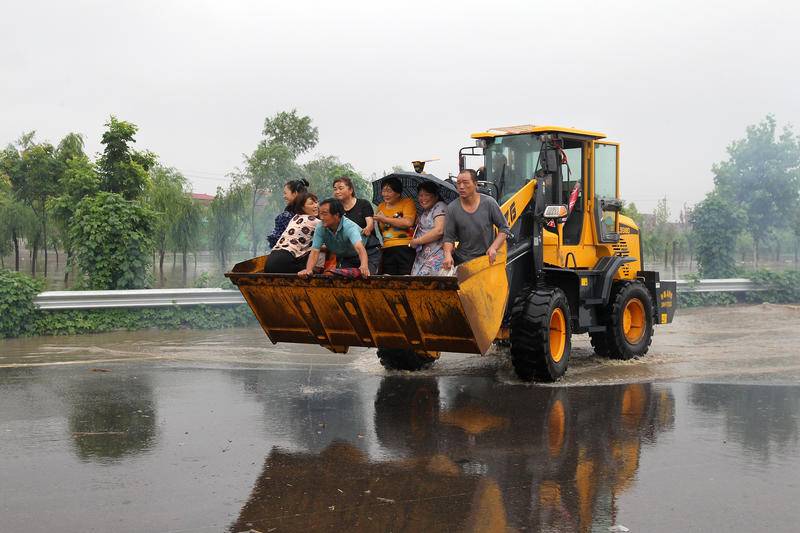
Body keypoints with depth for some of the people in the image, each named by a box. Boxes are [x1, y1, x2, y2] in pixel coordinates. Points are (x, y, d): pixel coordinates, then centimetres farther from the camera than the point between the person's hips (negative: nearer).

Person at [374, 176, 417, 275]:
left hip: (406, 247, -5)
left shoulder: (407, 203, 3)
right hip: (387, 250, 5)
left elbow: (408, 222, -14)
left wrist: (384, 219, -8)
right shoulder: (381, 207, 19)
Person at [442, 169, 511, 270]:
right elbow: (448, 238, 1)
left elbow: (504, 228, 2)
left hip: (487, 259, -1)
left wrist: (494, 248, -12)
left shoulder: (488, 203, -5)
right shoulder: (452, 208, -2)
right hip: (461, 260, 1)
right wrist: (448, 255, -18)